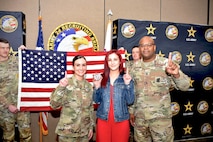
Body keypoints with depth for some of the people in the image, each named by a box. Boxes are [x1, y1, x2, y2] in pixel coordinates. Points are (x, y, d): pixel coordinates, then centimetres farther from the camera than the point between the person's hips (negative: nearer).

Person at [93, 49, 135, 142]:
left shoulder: (126, 79, 0)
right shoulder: (102, 79, 2)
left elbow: (130, 101, -6)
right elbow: (96, 100, 3)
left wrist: (128, 84, -16)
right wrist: (96, 87, -11)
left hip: (121, 121, -1)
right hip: (103, 120, 1)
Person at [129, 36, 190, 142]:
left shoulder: (166, 64, -9)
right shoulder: (135, 68, 3)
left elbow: (184, 86, -12)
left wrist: (176, 74, -31)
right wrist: (131, 111, 13)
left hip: (161, 116, -3)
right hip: (139, 117, 4)